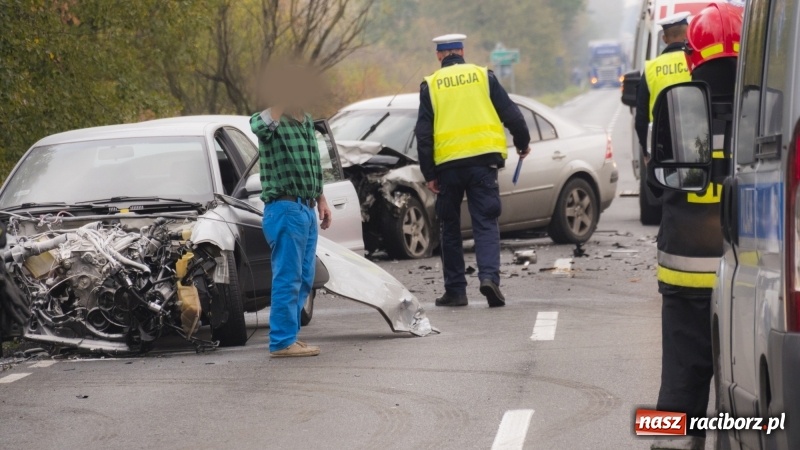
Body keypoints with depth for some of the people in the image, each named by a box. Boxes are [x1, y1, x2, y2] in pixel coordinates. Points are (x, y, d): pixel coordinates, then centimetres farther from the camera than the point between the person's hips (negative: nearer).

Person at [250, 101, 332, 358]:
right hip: (285, 209, -9)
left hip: (307, 209, 9)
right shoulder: (273, 121, -11)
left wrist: (320, 200, 22)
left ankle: (288, 335, 22)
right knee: (288, 278, -8)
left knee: (304, 279, 14)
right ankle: (282, 342, -4)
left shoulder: (307, 122, 15)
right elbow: (260, 126, -37)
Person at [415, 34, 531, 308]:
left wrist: (429, 174, 4)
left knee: (450, 228, 12)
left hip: (448, 164, 0)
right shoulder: (482, 76, 6)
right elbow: (510, 114, 7)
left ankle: (455, 290, 12)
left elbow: (423, 133, 2)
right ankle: (489, 276, -21)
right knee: (485, 223, 0)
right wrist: (523, 143, 23)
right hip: (483, 159, 0)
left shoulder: (431, 85, 5)